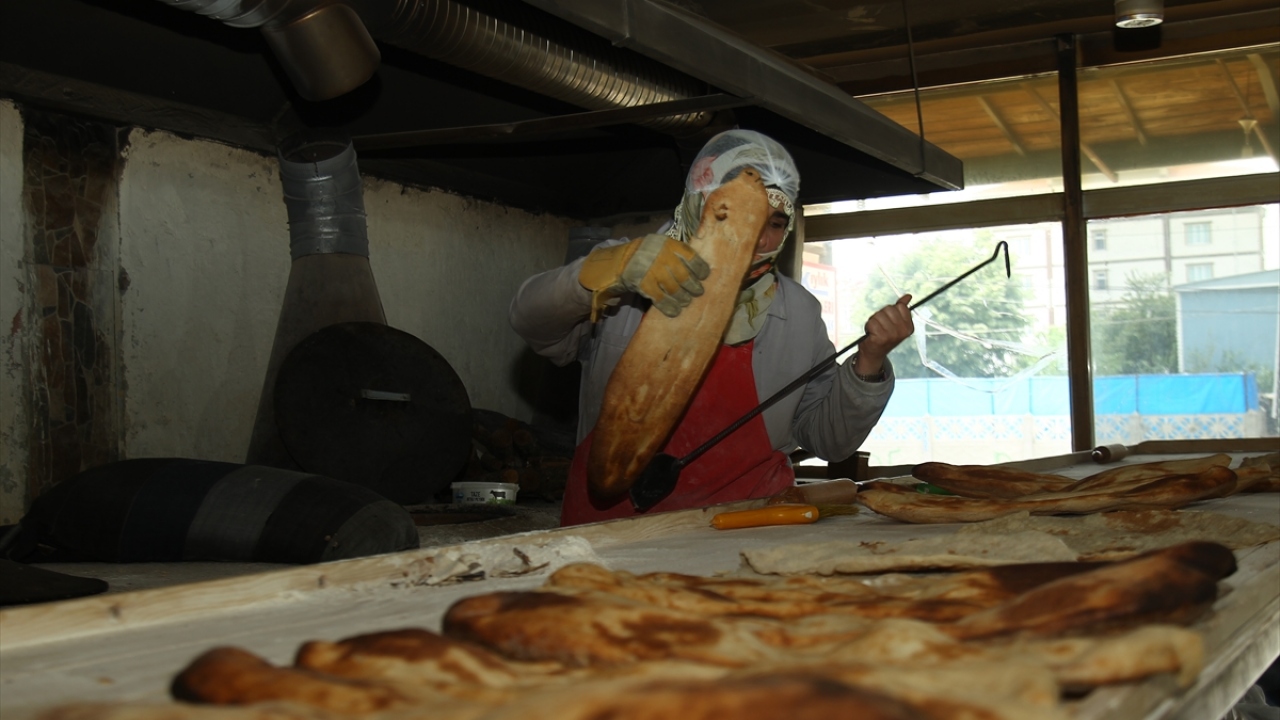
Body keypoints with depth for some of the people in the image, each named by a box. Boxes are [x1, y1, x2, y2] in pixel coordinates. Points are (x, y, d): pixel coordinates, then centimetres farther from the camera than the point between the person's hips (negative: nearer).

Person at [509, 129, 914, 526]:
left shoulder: (798, 313, 7)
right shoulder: (625, 286, 0)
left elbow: (830, 440, 11)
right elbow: (533, 322, -14)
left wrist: (868, 363, -6)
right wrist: (613, 269, -30)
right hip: (614, 527, -3)